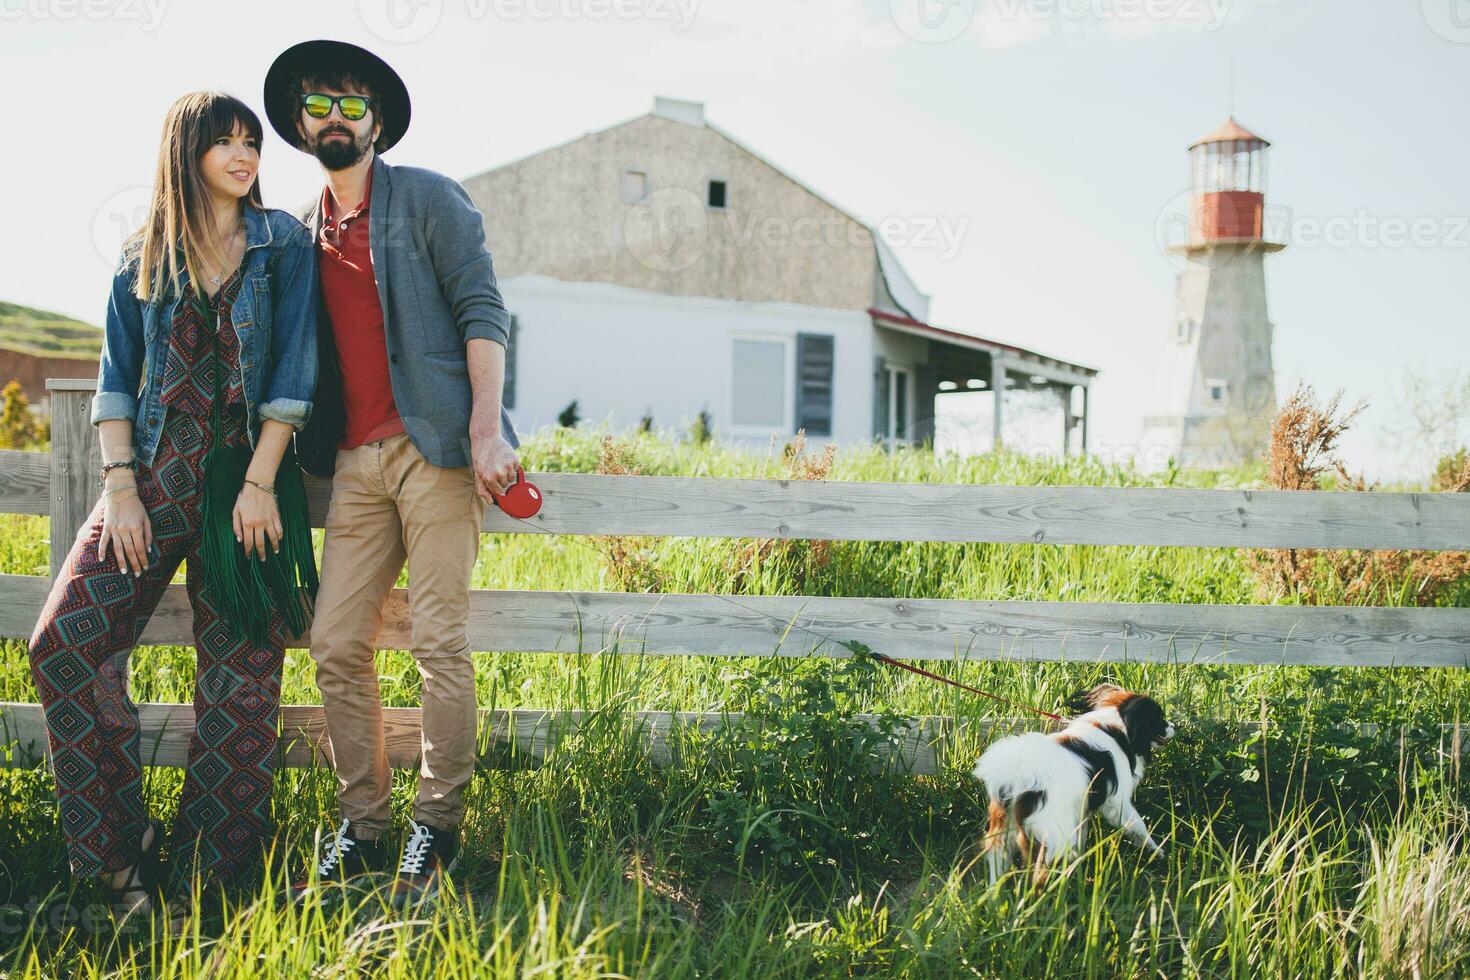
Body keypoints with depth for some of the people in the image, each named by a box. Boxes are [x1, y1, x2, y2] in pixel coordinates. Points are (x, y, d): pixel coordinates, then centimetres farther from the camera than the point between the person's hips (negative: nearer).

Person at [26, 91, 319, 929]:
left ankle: (208, 873, 11)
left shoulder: (285, 244, 5)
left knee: (240, 673, -1)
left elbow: (293, 370, -2)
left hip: (249, 475, -2)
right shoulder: (144, 258, 11)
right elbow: (117, 378, 8)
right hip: (158, 471, 2)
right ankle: (123, 843, 1)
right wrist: (121, 488, -4)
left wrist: (261, 484, -11)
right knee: (67, 641, -12)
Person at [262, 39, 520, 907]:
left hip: (432, 446, -5)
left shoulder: (428, 200, 4)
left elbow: (482, 310, -4)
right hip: (355, 461, 5)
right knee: (338, 645, 0)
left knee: (441, 640, -7)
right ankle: (362, 830, 9)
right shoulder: (306, 234, 20)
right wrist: (308, 450, 14)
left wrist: (487, 426, -15)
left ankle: (437, 827, 3)